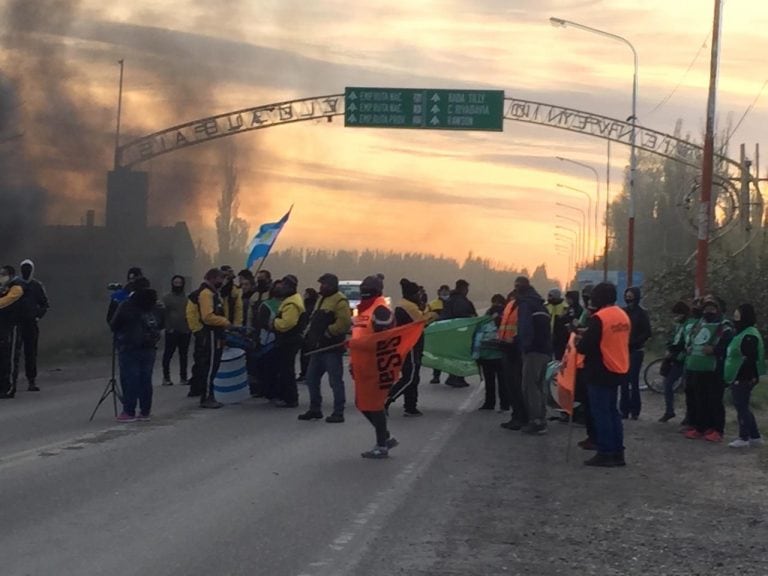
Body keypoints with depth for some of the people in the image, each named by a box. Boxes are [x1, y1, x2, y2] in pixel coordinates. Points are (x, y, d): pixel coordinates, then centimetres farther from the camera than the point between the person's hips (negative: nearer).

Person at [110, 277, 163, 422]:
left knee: (129, 380, 0)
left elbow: (114, 325, -7)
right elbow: (160, 325, 16)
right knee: (146, 380, 8)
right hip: (149, 349, 5)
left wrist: (120, 334, 11)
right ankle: (145, 412, 11)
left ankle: (129, 412, 0)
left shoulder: (126, 306, -11)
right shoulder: (155, 307, 6)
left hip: (129, 349, -5)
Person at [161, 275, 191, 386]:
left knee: (184, 355, 8)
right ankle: (166, 377, 6)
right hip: (171, 331, -2)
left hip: (185, 331, 2)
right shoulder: (167, 298, 2)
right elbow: (163, 314, -4)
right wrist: (167, 327, -12)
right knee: (168, 354, -2)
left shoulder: (188, 298, 8)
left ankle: (183, 377, 15)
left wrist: (190, 327, -3)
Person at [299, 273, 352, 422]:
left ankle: (338, 413, 2)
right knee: (312, 378, 13)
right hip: (318, 347, 10)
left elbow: (344, 322, -24)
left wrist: (329, 331, -18)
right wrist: (311, 335, 15)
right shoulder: (322, 299, 18)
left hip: (332, 348, -10)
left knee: (335, 381, -4)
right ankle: (315, 409, 23)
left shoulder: (340, 301, -13)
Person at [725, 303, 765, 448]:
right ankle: (755, 437, 20)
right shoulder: (742, 333, 15)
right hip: (738, 378, 10)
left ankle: (744, 438, 3)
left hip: (744, 379, -10)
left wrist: (740, 376, -24)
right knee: (743, 407, 14)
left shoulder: (749, 336, -17)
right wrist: (731, 377, 17)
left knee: (741, 407, -3)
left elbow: (750, 359, -23)